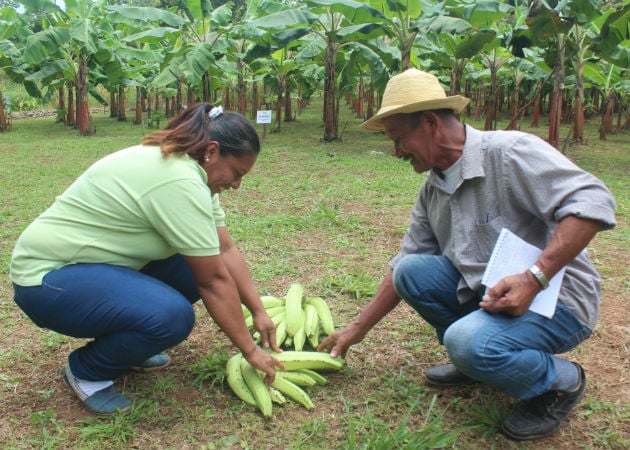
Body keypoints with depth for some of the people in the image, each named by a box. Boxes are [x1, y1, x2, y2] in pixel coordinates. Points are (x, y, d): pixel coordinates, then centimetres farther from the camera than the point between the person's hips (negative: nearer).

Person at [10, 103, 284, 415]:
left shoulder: (190, 168, 3)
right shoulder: (180, 183, -27)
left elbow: (225, 252, 4)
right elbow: (215, 280, -23)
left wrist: (258, 311, 1)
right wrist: (250, 351, -15)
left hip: (92, 262, 10)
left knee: (197, 267, -1)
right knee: (172, 316, -29)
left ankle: (122, 343, 14)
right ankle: (86, 370, -2)